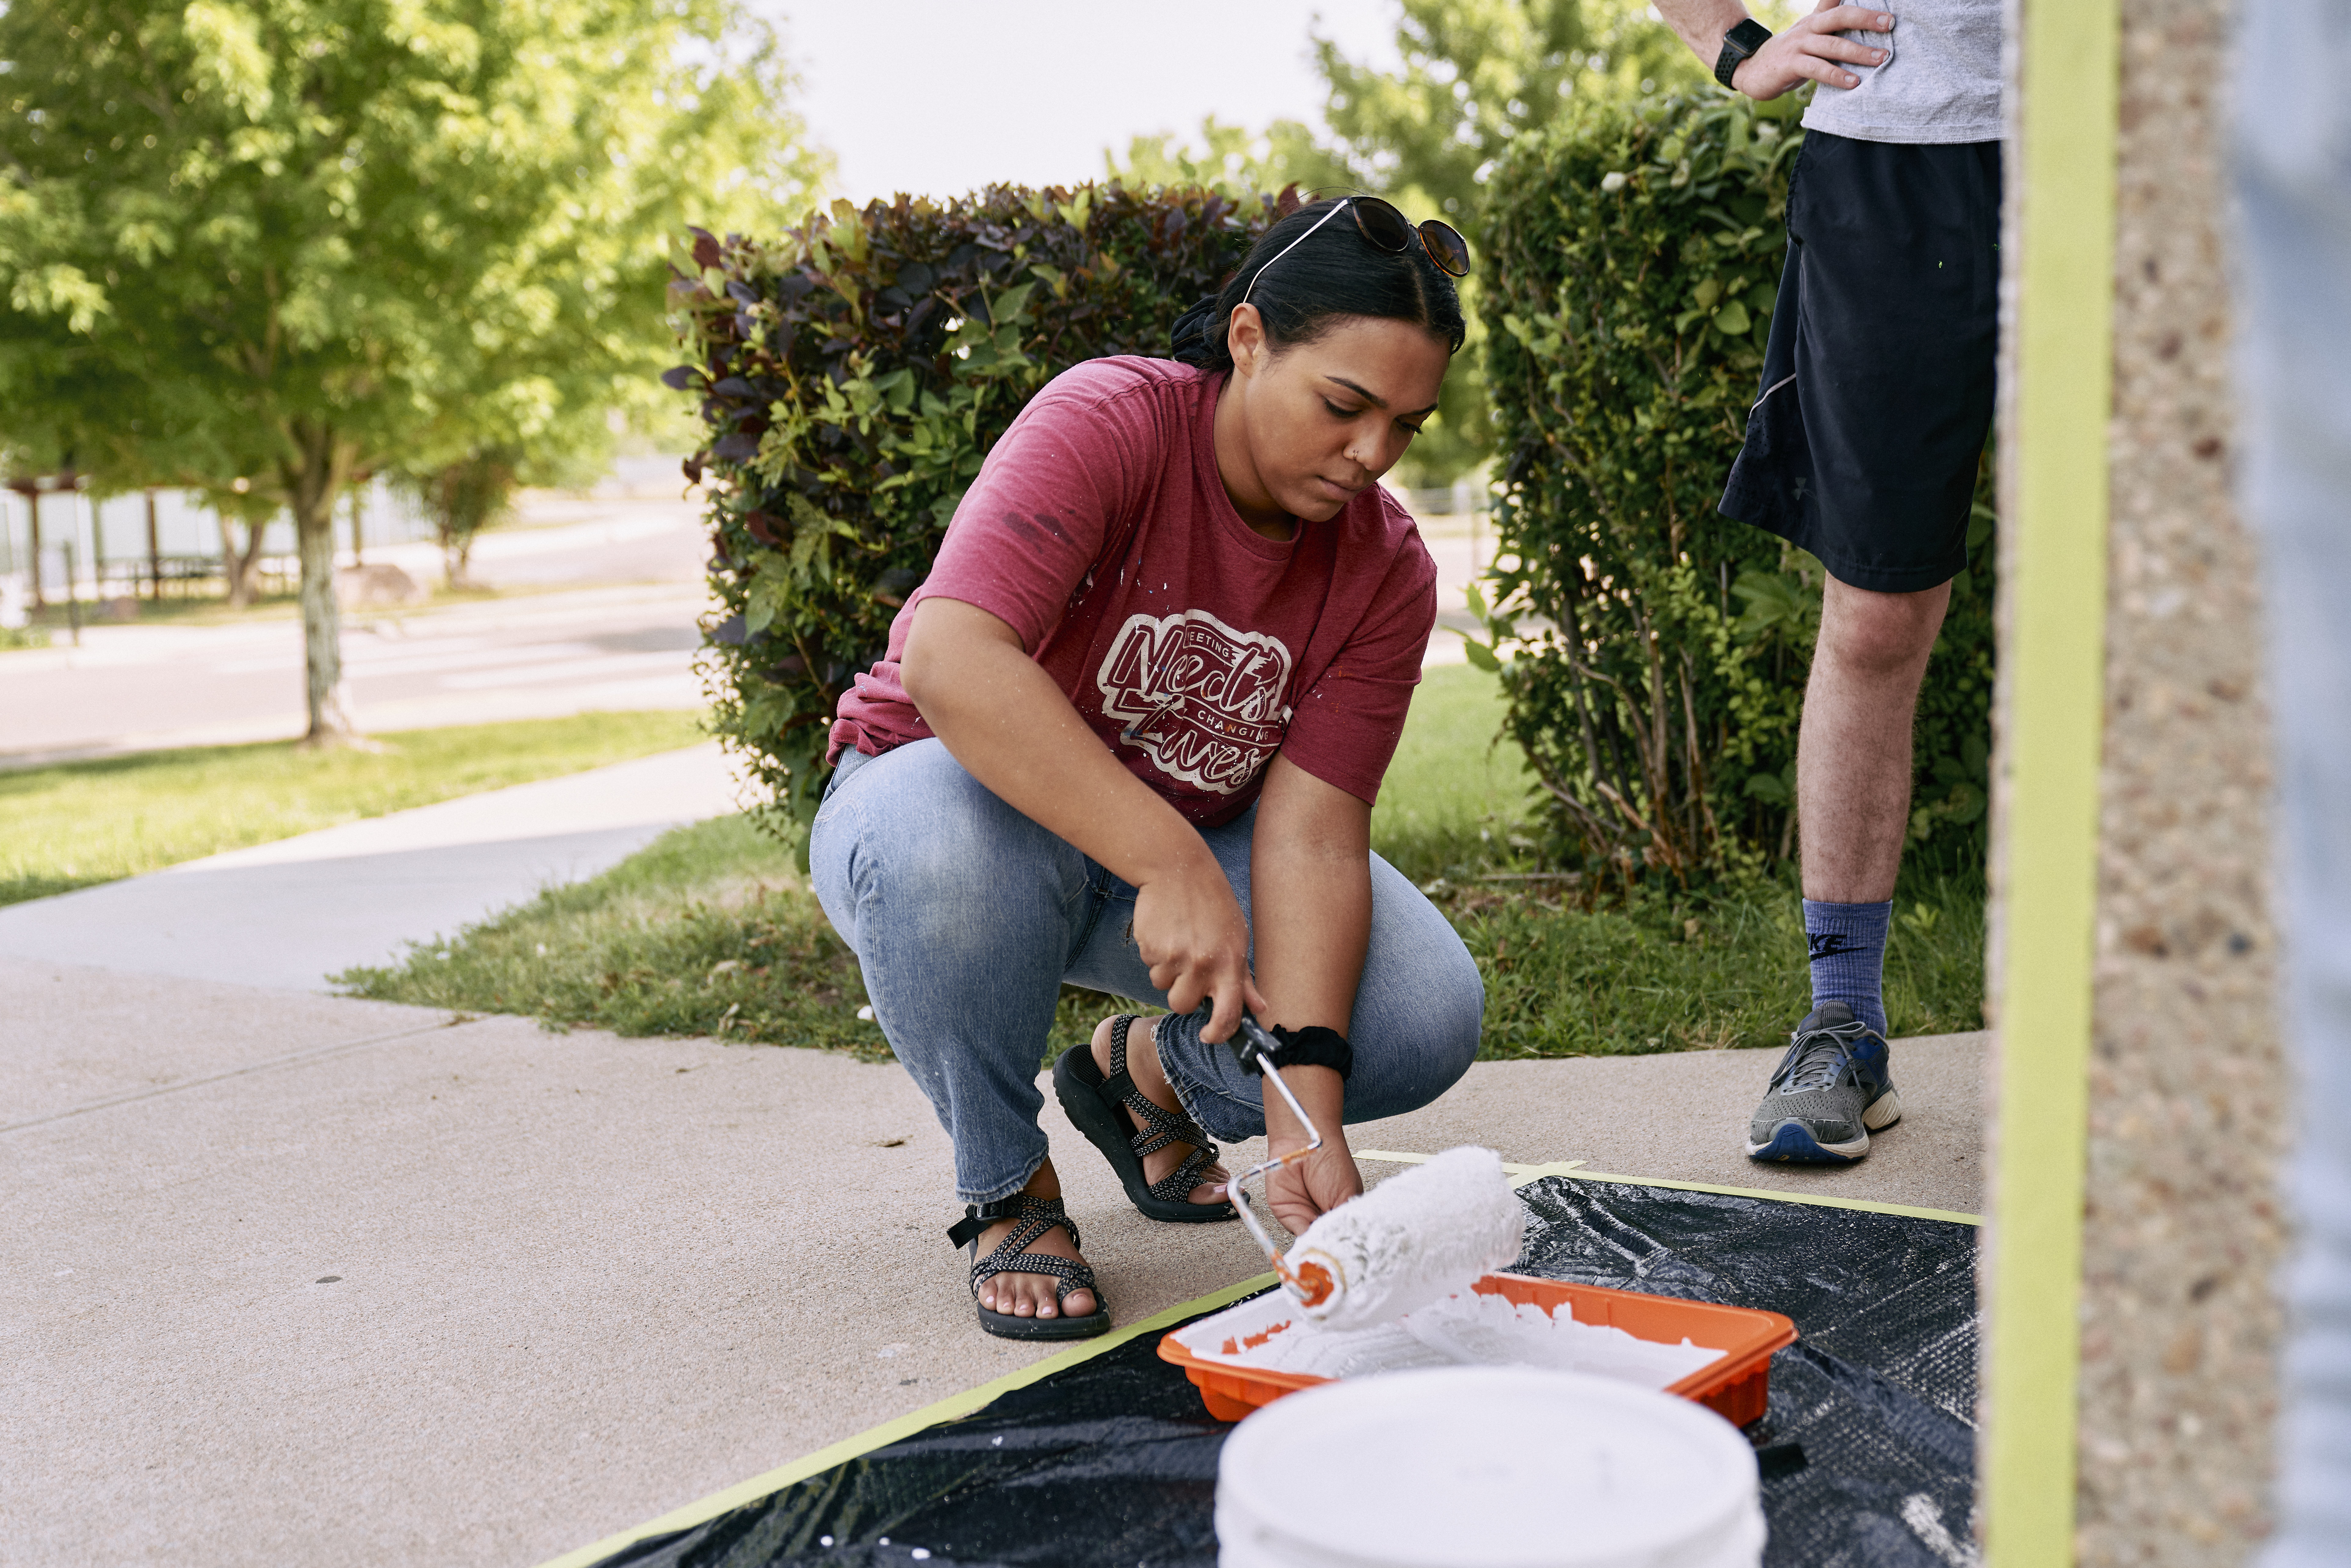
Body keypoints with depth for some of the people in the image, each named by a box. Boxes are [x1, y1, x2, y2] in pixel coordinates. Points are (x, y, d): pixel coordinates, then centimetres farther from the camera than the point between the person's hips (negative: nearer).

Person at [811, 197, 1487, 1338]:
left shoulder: (1387, 571, -12)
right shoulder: (1108, 423, -26)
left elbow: (1311, 832, -19)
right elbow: (952, 664, -41)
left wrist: (1308, 1115, -31)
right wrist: (1175, 866, -47)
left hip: (1196, 846, 4)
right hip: (954, 789, -4)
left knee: (1427, 1020, -19)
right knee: (953, 857, -42)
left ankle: (1147, 1073, 14)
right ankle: (1008, 1188, -11)